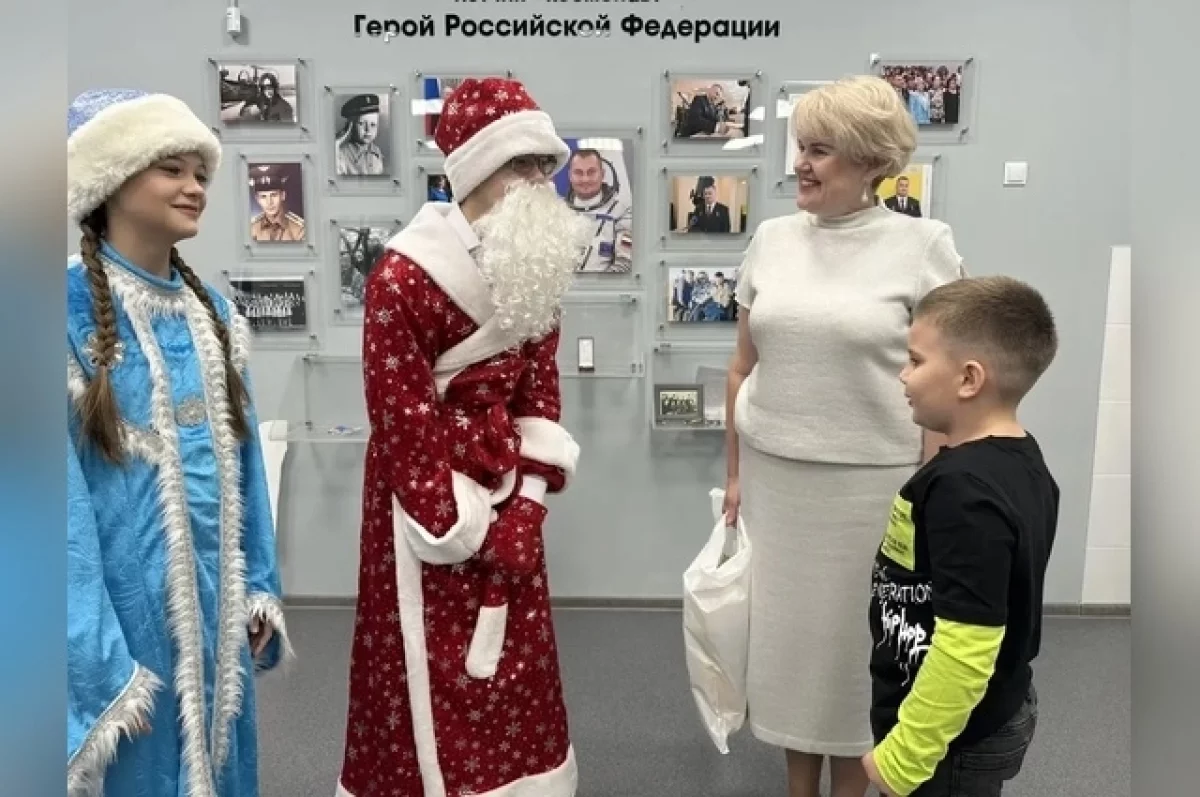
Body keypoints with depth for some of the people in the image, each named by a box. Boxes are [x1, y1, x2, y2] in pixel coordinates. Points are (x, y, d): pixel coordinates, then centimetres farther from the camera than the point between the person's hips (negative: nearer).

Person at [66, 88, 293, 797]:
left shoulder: (214, 314, 5)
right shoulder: (76, 313, -15)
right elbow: (65, 499, -17)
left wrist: (260, 587, 10)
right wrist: (97, 660, -18)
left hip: (215, 604, 6)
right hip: (120, 605, -6)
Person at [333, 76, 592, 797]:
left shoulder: (534, 271, 3)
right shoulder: (404, 278, -18)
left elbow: (540, 387, 7)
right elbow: (402, 421, -16)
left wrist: (528, 503, -2)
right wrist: (470, 532, -12)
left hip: (506, 494, 6)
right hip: (428, 501, -6)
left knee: (513, 667, 16)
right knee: (436, 678, 6)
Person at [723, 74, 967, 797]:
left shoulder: (923, 245, -7)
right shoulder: (773, 238, 5)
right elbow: (744, 368, 9)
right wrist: (735, 474, 10)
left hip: (869, 483, -3)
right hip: (772, 476, 4)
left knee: (854, 642, 10)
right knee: (785, 632, 14)